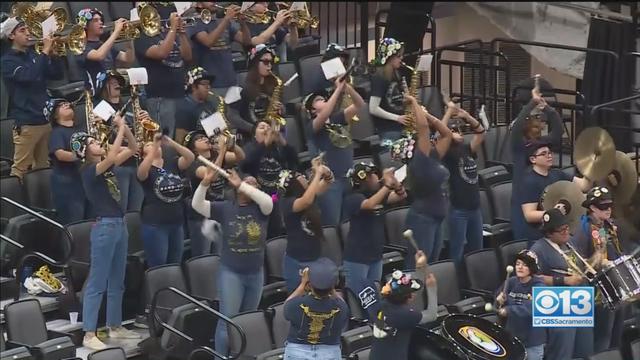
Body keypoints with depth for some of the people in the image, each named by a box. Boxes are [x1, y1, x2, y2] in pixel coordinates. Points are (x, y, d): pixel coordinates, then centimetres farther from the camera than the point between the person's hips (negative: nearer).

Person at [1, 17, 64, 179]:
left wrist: (51, 53, -2)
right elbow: (29, 76, -23)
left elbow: (57, 74, 13)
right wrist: (45, 52, -19)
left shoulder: (33, 55, 13)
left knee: (42, 168, 14)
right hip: (26, 122, -7)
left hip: (45, 119, 7)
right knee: (20, 169, -9)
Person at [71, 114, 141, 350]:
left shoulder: (107, 166, 10)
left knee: (117, 282, 15)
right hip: (104, 227, -8)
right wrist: (120, 129, -21)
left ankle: (115, 327, 25)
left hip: (120, 225, 8)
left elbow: (132, 149, 15)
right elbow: (111, 156, -29)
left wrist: (125, 128, 0)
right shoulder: (89, 171, -12)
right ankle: (89, 335, -5)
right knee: (97, 283, -7)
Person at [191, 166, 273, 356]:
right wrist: (205, 182, -28)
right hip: (231, 272, -3)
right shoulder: (225, 208, -4)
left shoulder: (259, 209, -3)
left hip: (255, 273, 3)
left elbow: (268, 201, -26)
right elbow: (197, 204, -11)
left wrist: (241, 184, -29)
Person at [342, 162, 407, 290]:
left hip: (376, 255, 8)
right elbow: (369, 204, -35)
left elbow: (401, 195, 6)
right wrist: (387, 185, -34)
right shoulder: (353, 198, -15)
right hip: (357, 257, -7)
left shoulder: (377, 193, 8)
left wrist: (393, 180, -12)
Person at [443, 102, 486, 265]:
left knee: (477, 251, 15)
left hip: (475, 208, 7)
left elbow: (480, 132, 8)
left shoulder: (468, 150, 9)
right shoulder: (447, 154, -8)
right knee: (457, 254, -2)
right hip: (458, 210, -7)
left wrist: (466, 116, -3)